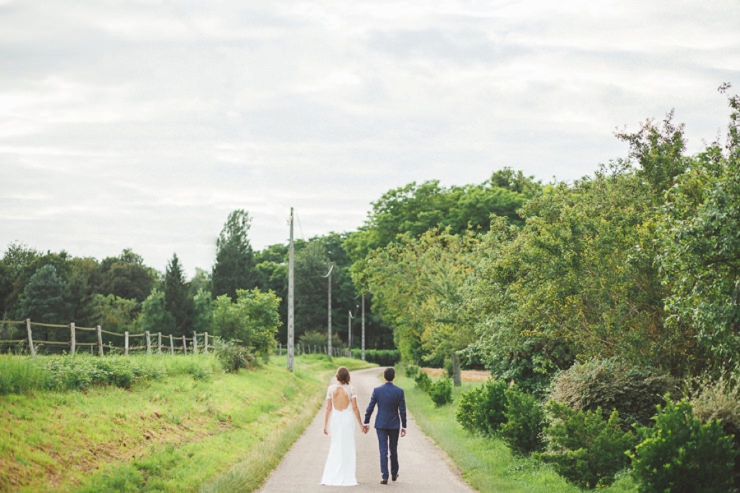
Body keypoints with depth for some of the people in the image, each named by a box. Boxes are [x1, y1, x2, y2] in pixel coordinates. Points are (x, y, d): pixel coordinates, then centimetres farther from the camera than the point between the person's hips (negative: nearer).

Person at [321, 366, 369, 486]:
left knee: (334, 448, 10)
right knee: (348, 449, 6)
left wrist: (326, 425, 6)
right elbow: (355, 408, -5)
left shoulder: (331, 389, -1)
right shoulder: (350, 389, -4)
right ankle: (348, 478, 4)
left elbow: (328, 408, 0)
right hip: (348, 419, -1)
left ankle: (331, 477, 5)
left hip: (334, 419, 2)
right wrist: (361, 424, 2)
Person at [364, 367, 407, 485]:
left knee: (383, 451, 0)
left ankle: (384, 477, -6)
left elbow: (370, 408, -3)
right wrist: (404, 427, 1)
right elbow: (402, 410, -6)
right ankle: (394, 474, 30)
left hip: (381, 424, -1)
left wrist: (366, 422, 8)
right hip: (394, 424, 1)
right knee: (393, 450, 16)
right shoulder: (399, 391, -8)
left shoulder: (377, 390, -7)